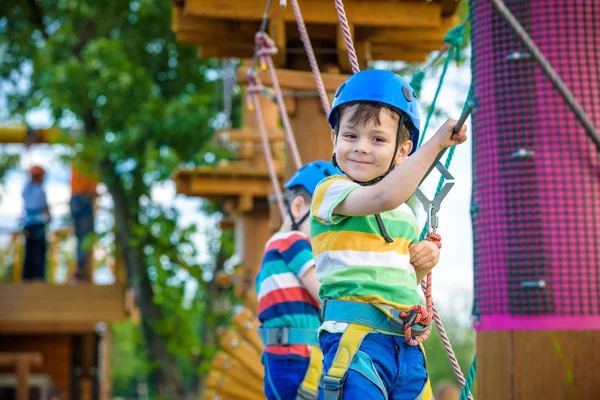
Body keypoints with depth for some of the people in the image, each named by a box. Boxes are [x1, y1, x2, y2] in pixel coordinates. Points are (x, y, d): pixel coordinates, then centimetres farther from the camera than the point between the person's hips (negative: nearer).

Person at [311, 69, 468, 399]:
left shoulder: (405, 213, 18)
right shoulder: (331, 190, -5)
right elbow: (384, 197, -26)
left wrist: (422, 264, 7)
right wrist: (435, 143, -21)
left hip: (406, 343, 7)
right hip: (356, 333, -7)